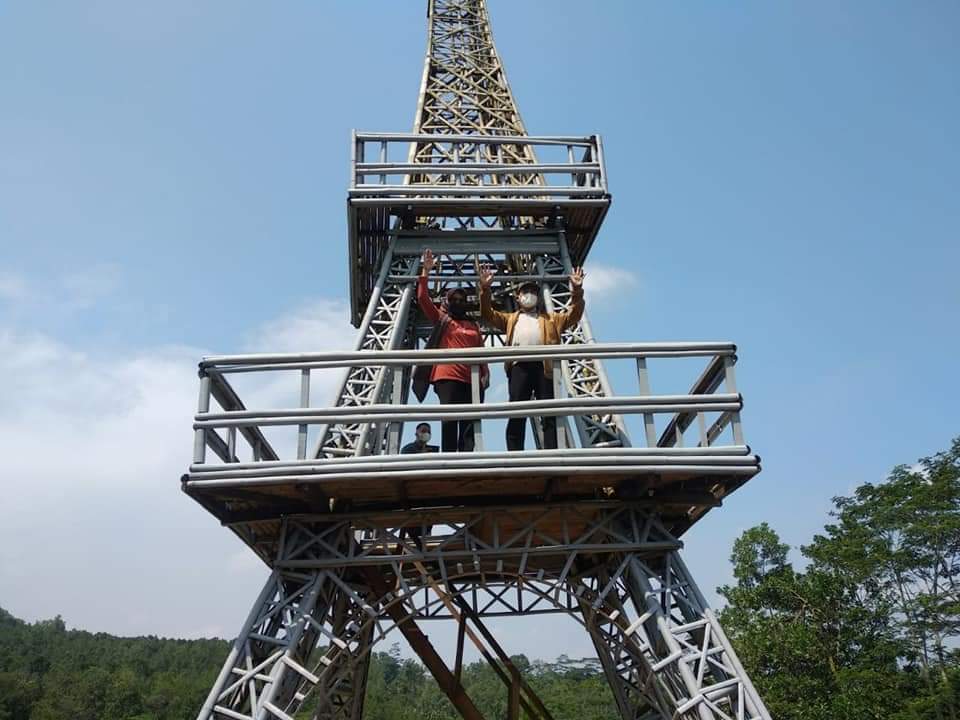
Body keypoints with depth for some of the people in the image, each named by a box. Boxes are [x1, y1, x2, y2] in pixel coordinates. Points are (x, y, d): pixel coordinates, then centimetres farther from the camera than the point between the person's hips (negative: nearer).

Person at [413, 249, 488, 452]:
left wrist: (485, 373, 4)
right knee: (449, 420, -10)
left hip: (472, 379, 3)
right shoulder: (441, 319, 16)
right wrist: (425, 271, 0)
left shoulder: (474, 325, 24)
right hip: (448, 377, -3)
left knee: (469, 424, -3)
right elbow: (423, 298, 5)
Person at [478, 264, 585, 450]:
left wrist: (576, 292, 4)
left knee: (550, 414, -7)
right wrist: (485, 289, 6)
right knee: (516, 414, -7)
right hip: (520, 366, 0)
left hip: (545, 365, 0)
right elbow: (488, 315, 19)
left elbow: (573, 315, 19)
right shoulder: (511, 318, 31)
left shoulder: (551, 318, 31)